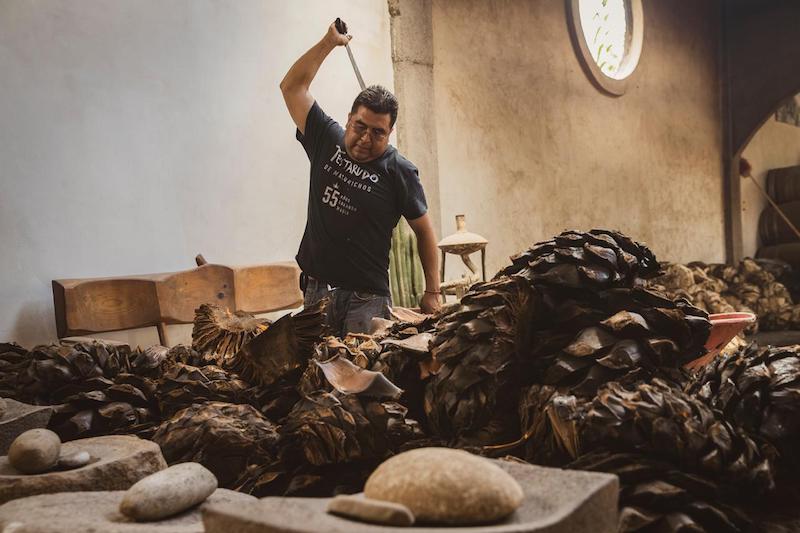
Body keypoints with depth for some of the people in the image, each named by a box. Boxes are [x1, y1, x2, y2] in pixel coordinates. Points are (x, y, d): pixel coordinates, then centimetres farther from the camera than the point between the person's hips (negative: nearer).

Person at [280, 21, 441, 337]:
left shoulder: (398, 171, -6)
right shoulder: (327, 140, 4)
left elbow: (424, 231, 0)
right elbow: (292, 87, 8)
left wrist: (432, 293, -4)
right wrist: (329, 42, 5)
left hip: (366, 299, -3)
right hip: (316, 290, 4)